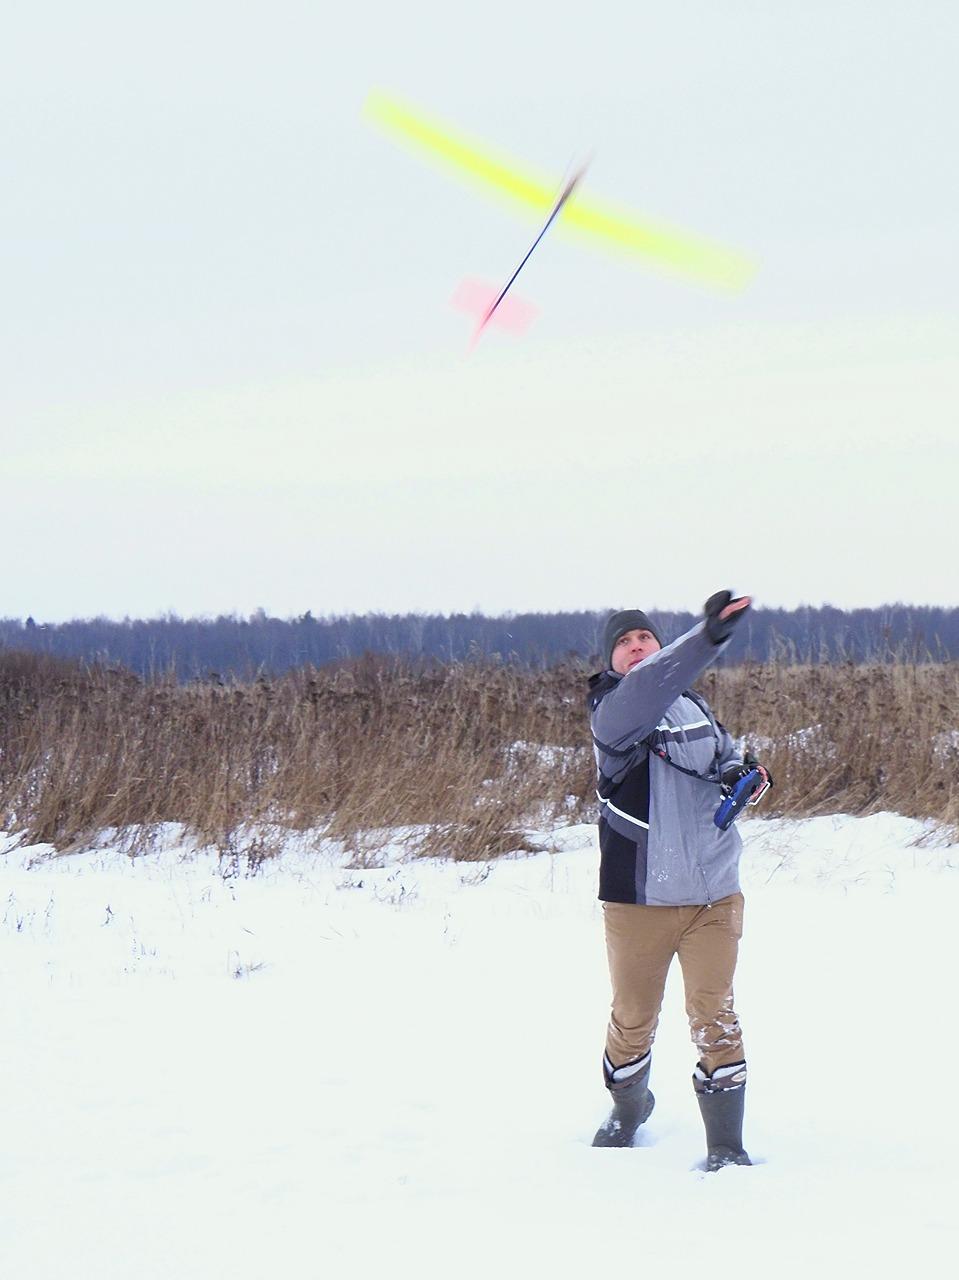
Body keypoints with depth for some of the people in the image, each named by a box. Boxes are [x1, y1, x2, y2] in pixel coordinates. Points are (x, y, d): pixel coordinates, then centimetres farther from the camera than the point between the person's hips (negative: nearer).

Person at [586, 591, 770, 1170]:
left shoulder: (695, 705, 9)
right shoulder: (611, 711, -10)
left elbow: (724, 753, 27)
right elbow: (645, 692, -33)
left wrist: (741, 772, 1)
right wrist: (708, 638, -48)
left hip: (714, 894, 3)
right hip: (638, 900, -3)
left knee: (715, 1018, -3)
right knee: (633, 1020, 11)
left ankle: (727, 1145, 4)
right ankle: (628, 1110, 38)